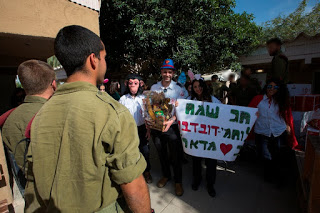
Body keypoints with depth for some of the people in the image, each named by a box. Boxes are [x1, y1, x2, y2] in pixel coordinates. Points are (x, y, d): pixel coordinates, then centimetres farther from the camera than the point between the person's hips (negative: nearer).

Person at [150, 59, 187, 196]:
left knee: (176, 155, 9)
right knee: (161, 154, 19)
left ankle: (178, 181, 33)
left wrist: (171, 121, -24)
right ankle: (166, 175, 45)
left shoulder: (178, 90, -5)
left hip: (172, 127, -2)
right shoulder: (154, 88, 3)